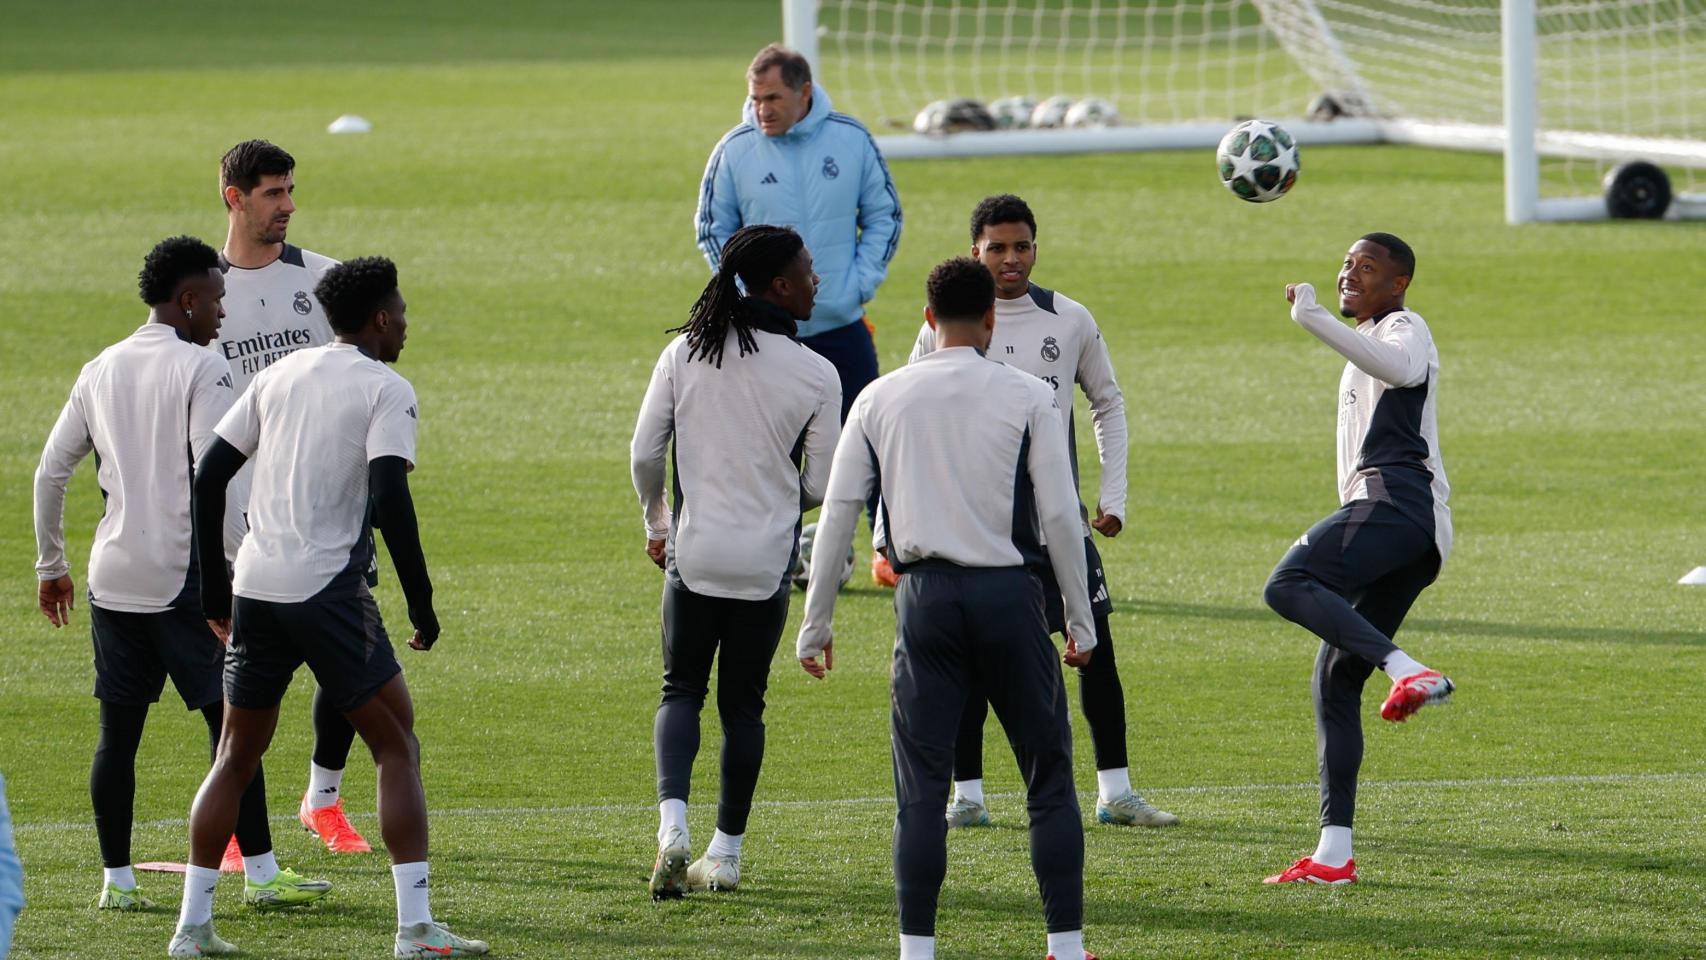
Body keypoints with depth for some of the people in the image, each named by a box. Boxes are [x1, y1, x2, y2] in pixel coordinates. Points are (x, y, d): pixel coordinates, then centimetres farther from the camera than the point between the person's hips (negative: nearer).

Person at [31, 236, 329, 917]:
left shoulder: (100, 372, 12)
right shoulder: (202, 370, -8)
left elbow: (51, 470, 15)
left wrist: (50, 565, 23)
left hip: (111, 578, 6)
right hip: (184, 576, -6)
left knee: (118, 732, 9)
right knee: (232, 722, -1)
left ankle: (116, 880, 10)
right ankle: (260, 875, -2)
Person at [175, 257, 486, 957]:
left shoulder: (280, 375, 14)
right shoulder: (385, 390, -4)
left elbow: (208, 475, 12)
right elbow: (390, 498, -16)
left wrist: (214, 586, 18)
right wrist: (421, 604, -9)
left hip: (254, 586, 6)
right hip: (327, 589, -6)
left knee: (237, 756, 16)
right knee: (397, 747, 3)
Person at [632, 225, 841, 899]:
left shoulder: (685, 352, -3)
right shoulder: (816, 376, -8)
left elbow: (645, 453, 0)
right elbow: (820, 487, -3)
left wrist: (657, 523, 18)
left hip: (693, 557, 1)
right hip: (766, 563, -1)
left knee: (682, 690, 12)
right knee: (743, 702, 13)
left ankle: (672, 822, -11)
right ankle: (725, 852, 17)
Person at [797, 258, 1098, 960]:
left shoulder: (880, 399, 5)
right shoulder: (1028, 398, -1)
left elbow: (837, 514, 5)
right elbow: (1061, 516, -3)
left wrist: (816, 624, 11)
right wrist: (1080, 620, 5)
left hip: (926, 595, 1)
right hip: (1010, 592, -1)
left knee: (921, 784, 4)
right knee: (1049, 777, 8)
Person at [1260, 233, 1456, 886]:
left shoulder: (1404, 328, 3)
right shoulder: (1369, 344, 33)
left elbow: (1399, 367, -23)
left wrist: (1312, 317, -26)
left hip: (1394, 501, -10)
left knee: (1288, 586, -29)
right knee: (1335, 679, 6)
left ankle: (1407, 671, -42)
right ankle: (1334, 853, 4)